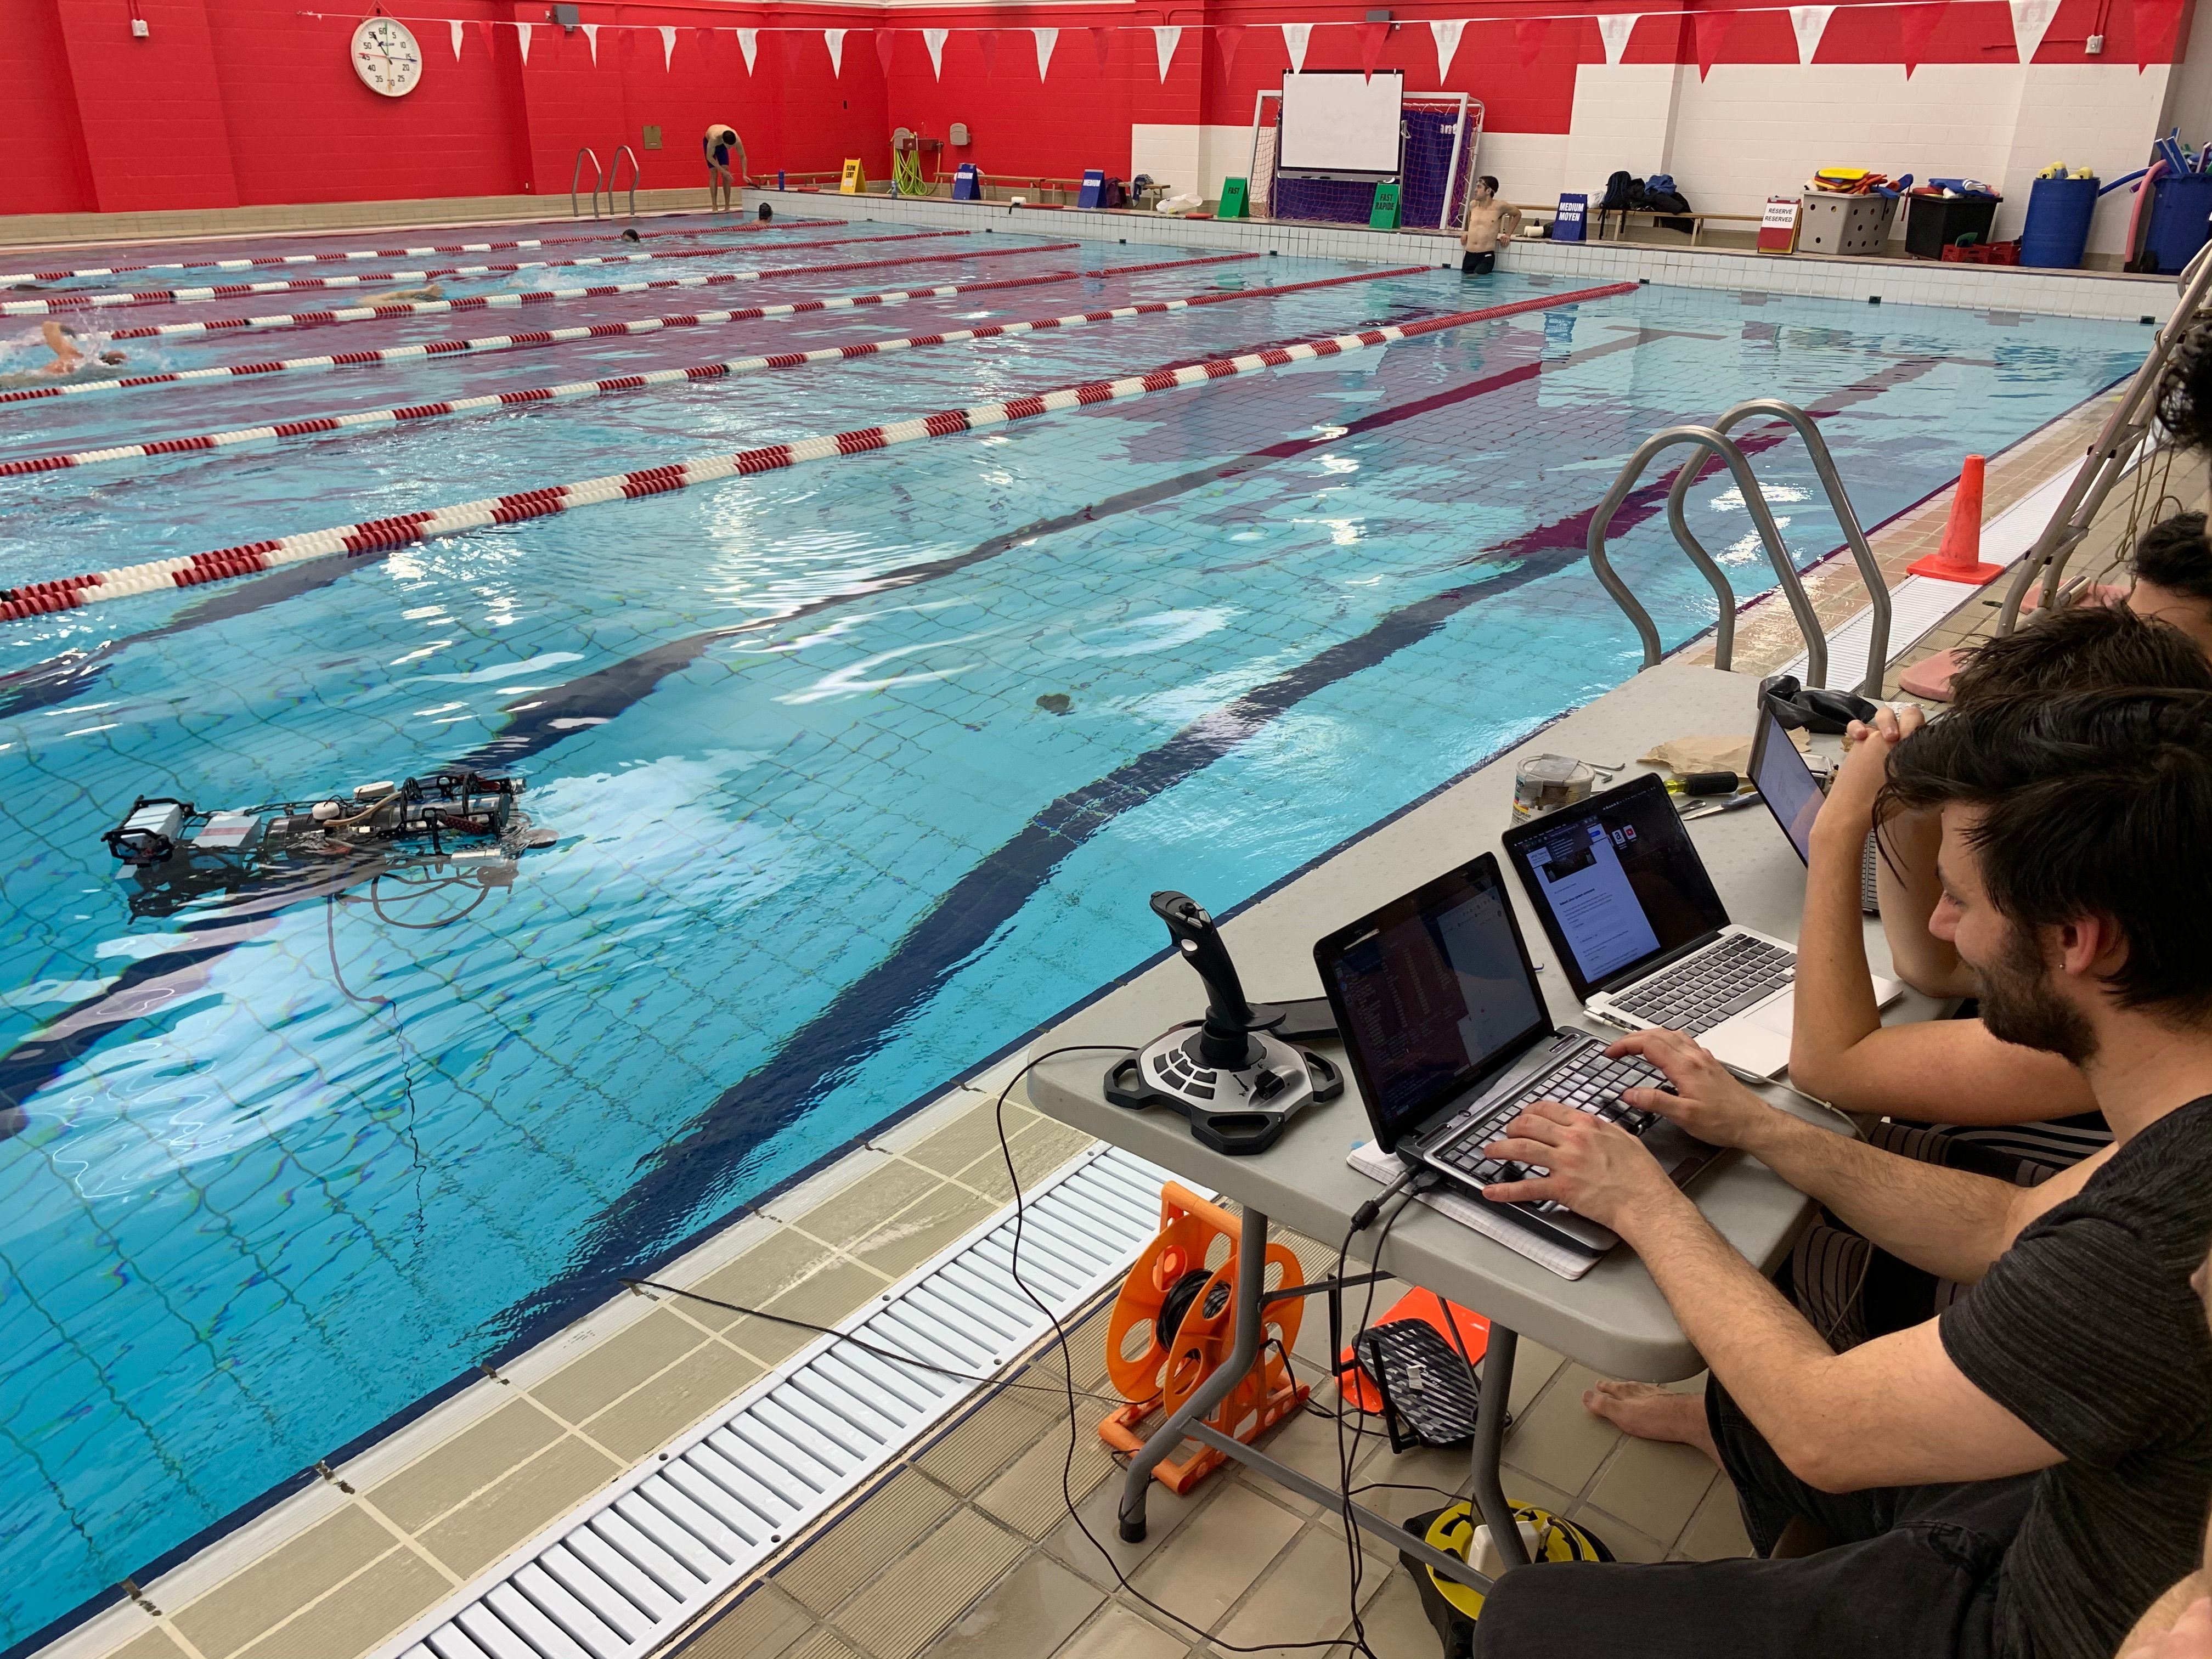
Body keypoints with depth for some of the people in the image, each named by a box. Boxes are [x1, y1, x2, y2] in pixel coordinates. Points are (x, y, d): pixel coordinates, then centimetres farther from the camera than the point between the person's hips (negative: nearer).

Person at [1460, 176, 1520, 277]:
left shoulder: (1500, 207, -2)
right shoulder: (1473, 205, 10)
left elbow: (1517, 214, 18)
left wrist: (1508, 235, 15)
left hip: (1486, 257, -5)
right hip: (1469, 256, 5)